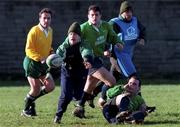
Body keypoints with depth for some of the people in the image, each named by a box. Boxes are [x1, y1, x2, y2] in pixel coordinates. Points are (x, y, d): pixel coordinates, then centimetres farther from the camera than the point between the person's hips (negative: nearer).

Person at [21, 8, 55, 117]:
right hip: (32, 62, -7)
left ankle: (31, 99, 22)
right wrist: (40, 58, -30)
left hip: (43, 63, 7)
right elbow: (28, 50, -19)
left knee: (50, 86, 0)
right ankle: (26, 110, 17)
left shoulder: (50, 30, 6)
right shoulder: (34, 31, -17)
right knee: (36, 89, -5)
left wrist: (51, 53, 3)